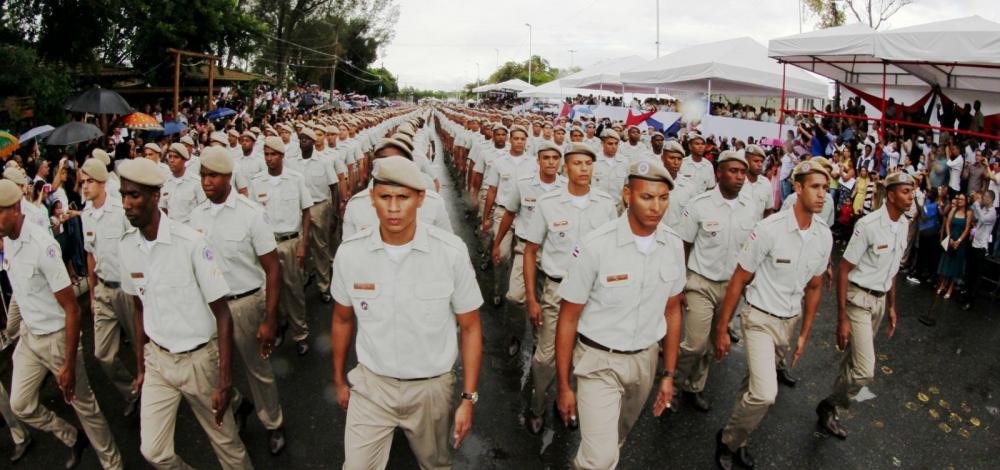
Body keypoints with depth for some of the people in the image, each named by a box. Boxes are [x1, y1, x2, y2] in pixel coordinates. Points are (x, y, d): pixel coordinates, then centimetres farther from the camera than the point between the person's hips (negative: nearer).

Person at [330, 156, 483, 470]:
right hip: (371, 385, 1)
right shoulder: (349, 253, -10)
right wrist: (339, 380, 15)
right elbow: (342, 320, 7)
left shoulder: (452, 252, -16)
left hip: (432, 387, 0)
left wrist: (468, 398, -6)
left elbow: (470, 328, -6)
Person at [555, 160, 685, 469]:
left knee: (617, 437, 26)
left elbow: (671, 310, 7)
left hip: (645, 359, 5)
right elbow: (568, 319, -13)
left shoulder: (674, 245, -6)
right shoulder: (595, 246, -21)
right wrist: (564, 386, -10)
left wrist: (669, 373, 8)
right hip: (599, 361, -5)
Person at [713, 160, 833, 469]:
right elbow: (738, 281, -14)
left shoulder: (824, 236, -3)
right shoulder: (770, 229, -20)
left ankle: (737, 439, 37)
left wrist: (804, 334, 13)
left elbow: (813, 288, 10)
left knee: (756, 387, 15)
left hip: (791, 321, 5)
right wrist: (722, 329, -11)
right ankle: (728, 441, 10)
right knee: (765, 394, -16)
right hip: (760, 318, -5)